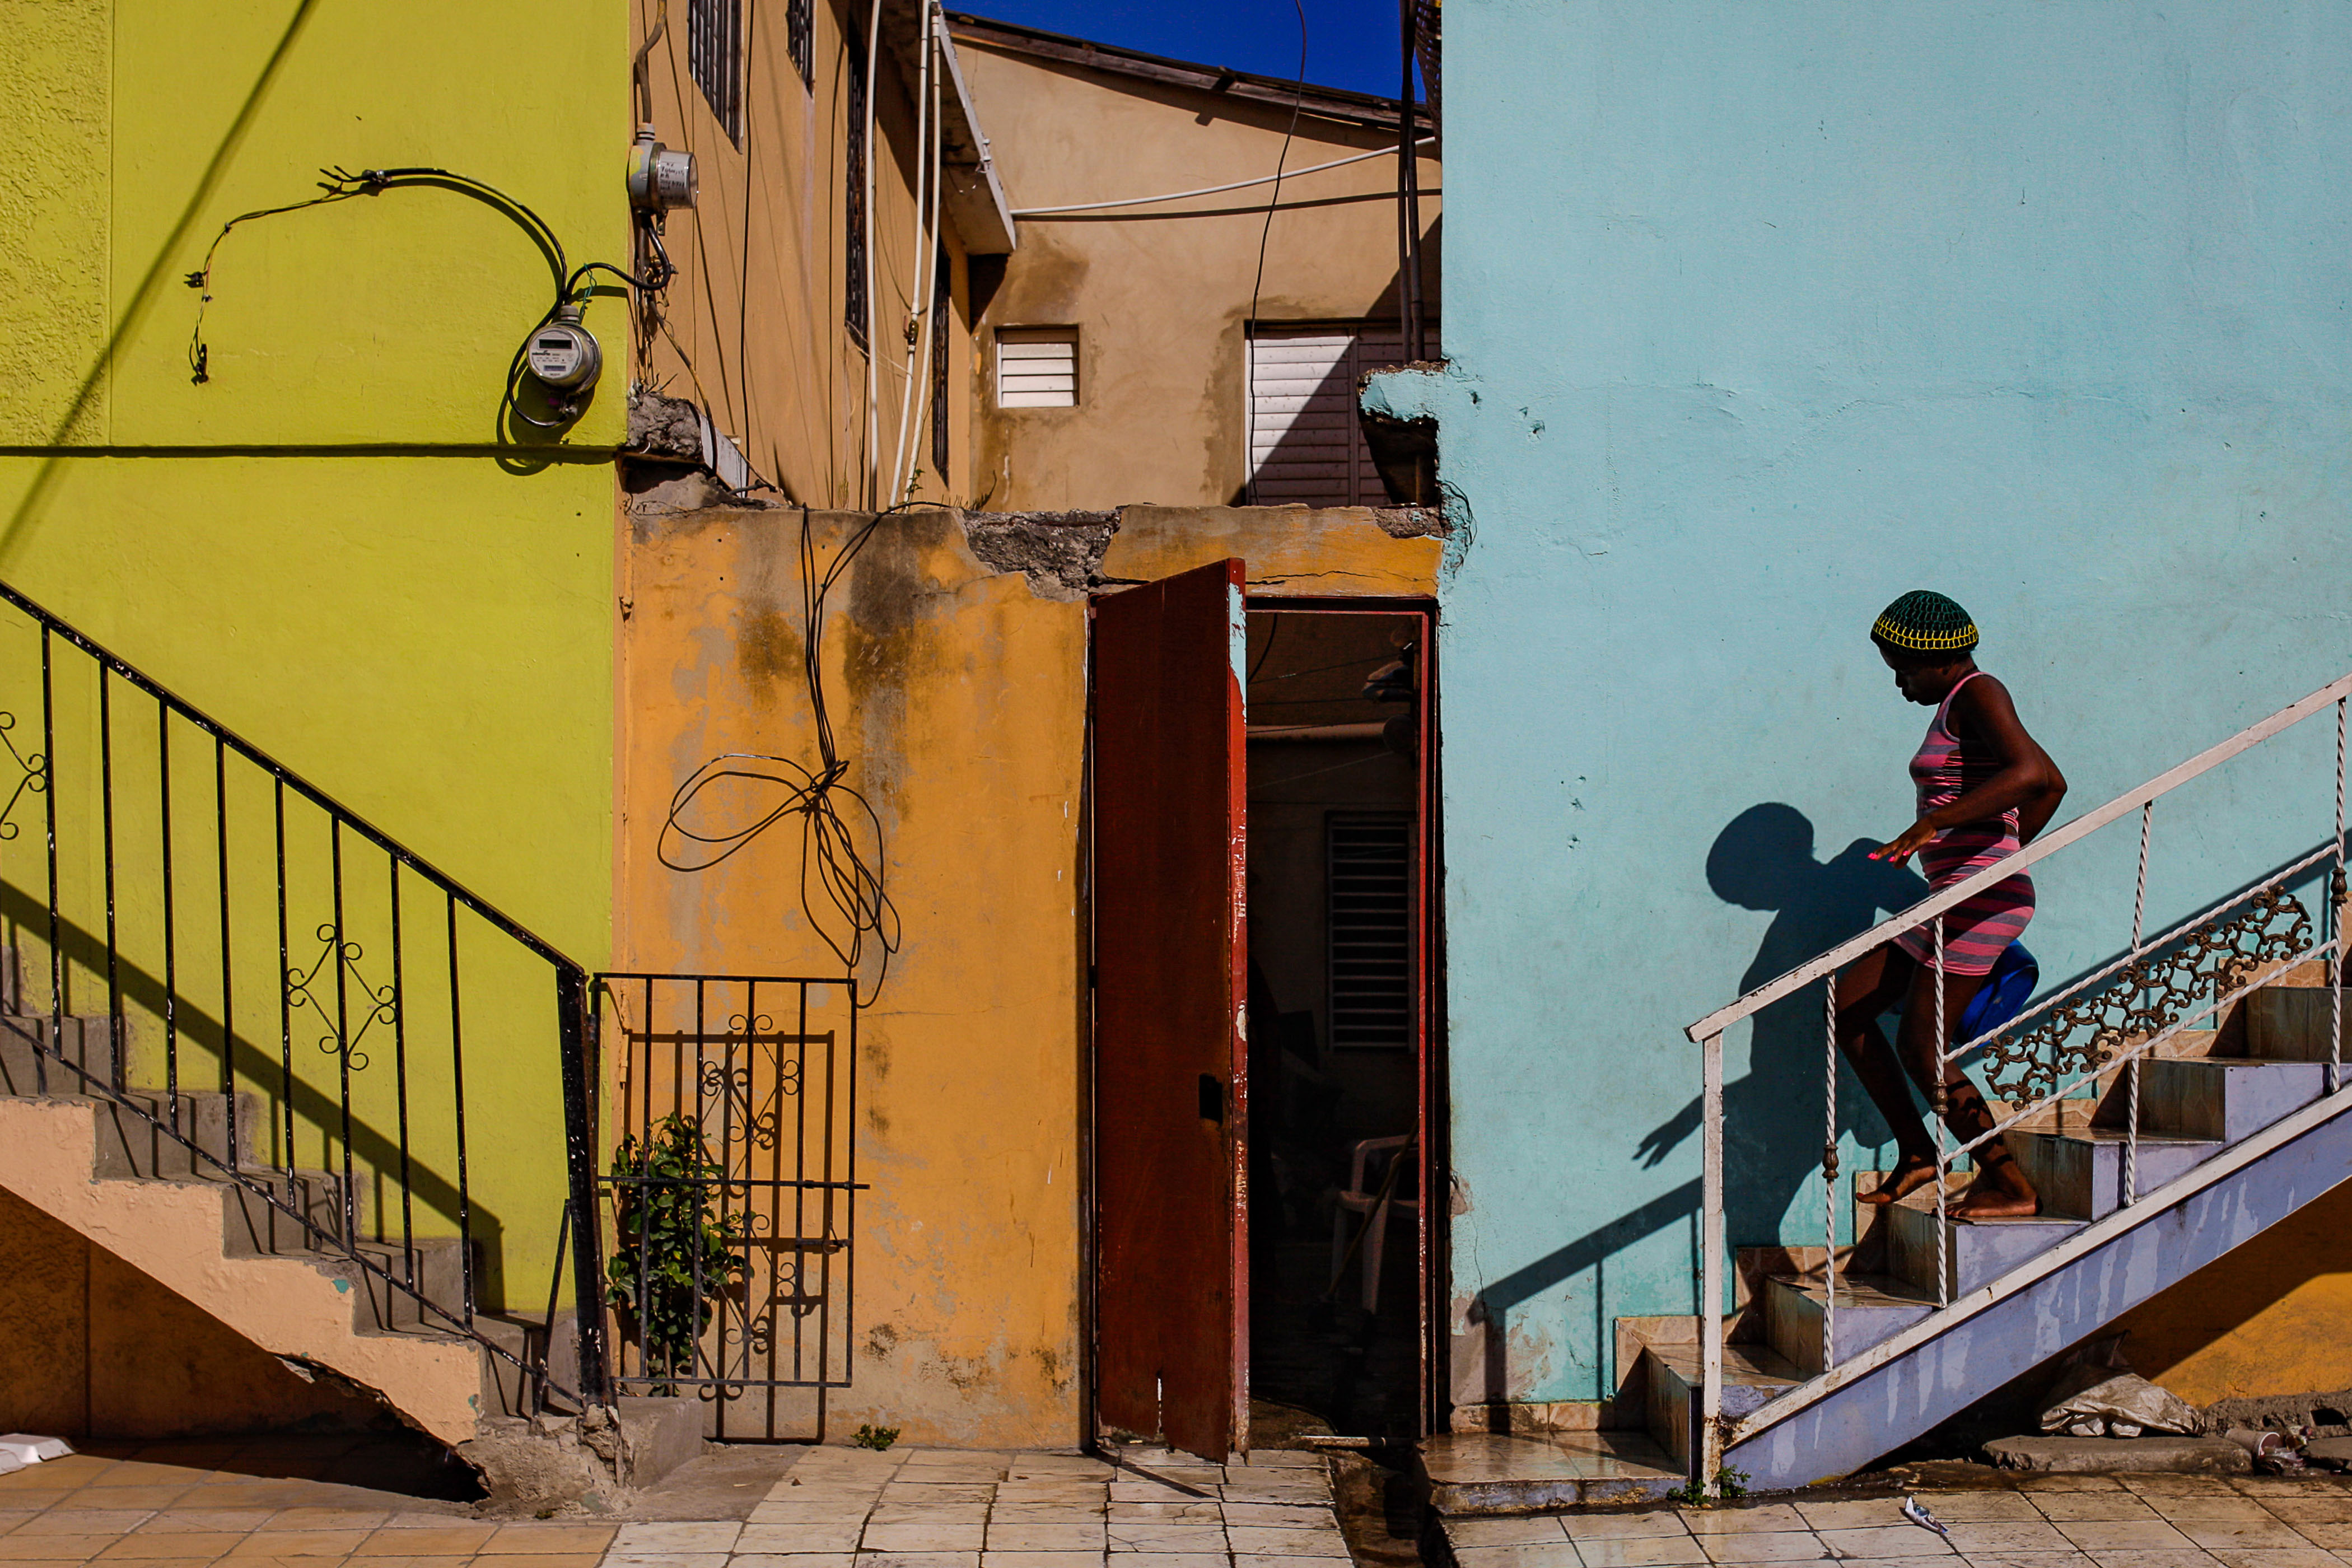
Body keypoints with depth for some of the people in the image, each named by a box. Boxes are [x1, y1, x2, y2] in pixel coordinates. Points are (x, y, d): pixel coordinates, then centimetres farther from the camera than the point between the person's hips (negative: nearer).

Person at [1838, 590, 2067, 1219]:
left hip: (1980, 898, -11)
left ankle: (2012, 1187, 2)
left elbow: (2029, 773, -28)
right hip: (1953, 899, 11)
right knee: (1846, 1005, 10)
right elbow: (2052, 784, 28)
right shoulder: (1961, 705, 19)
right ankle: (1916, 1154, 14)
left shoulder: (1978, 695, -10)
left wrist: (1930, 824, -31)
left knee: (1920, 1049, -8)